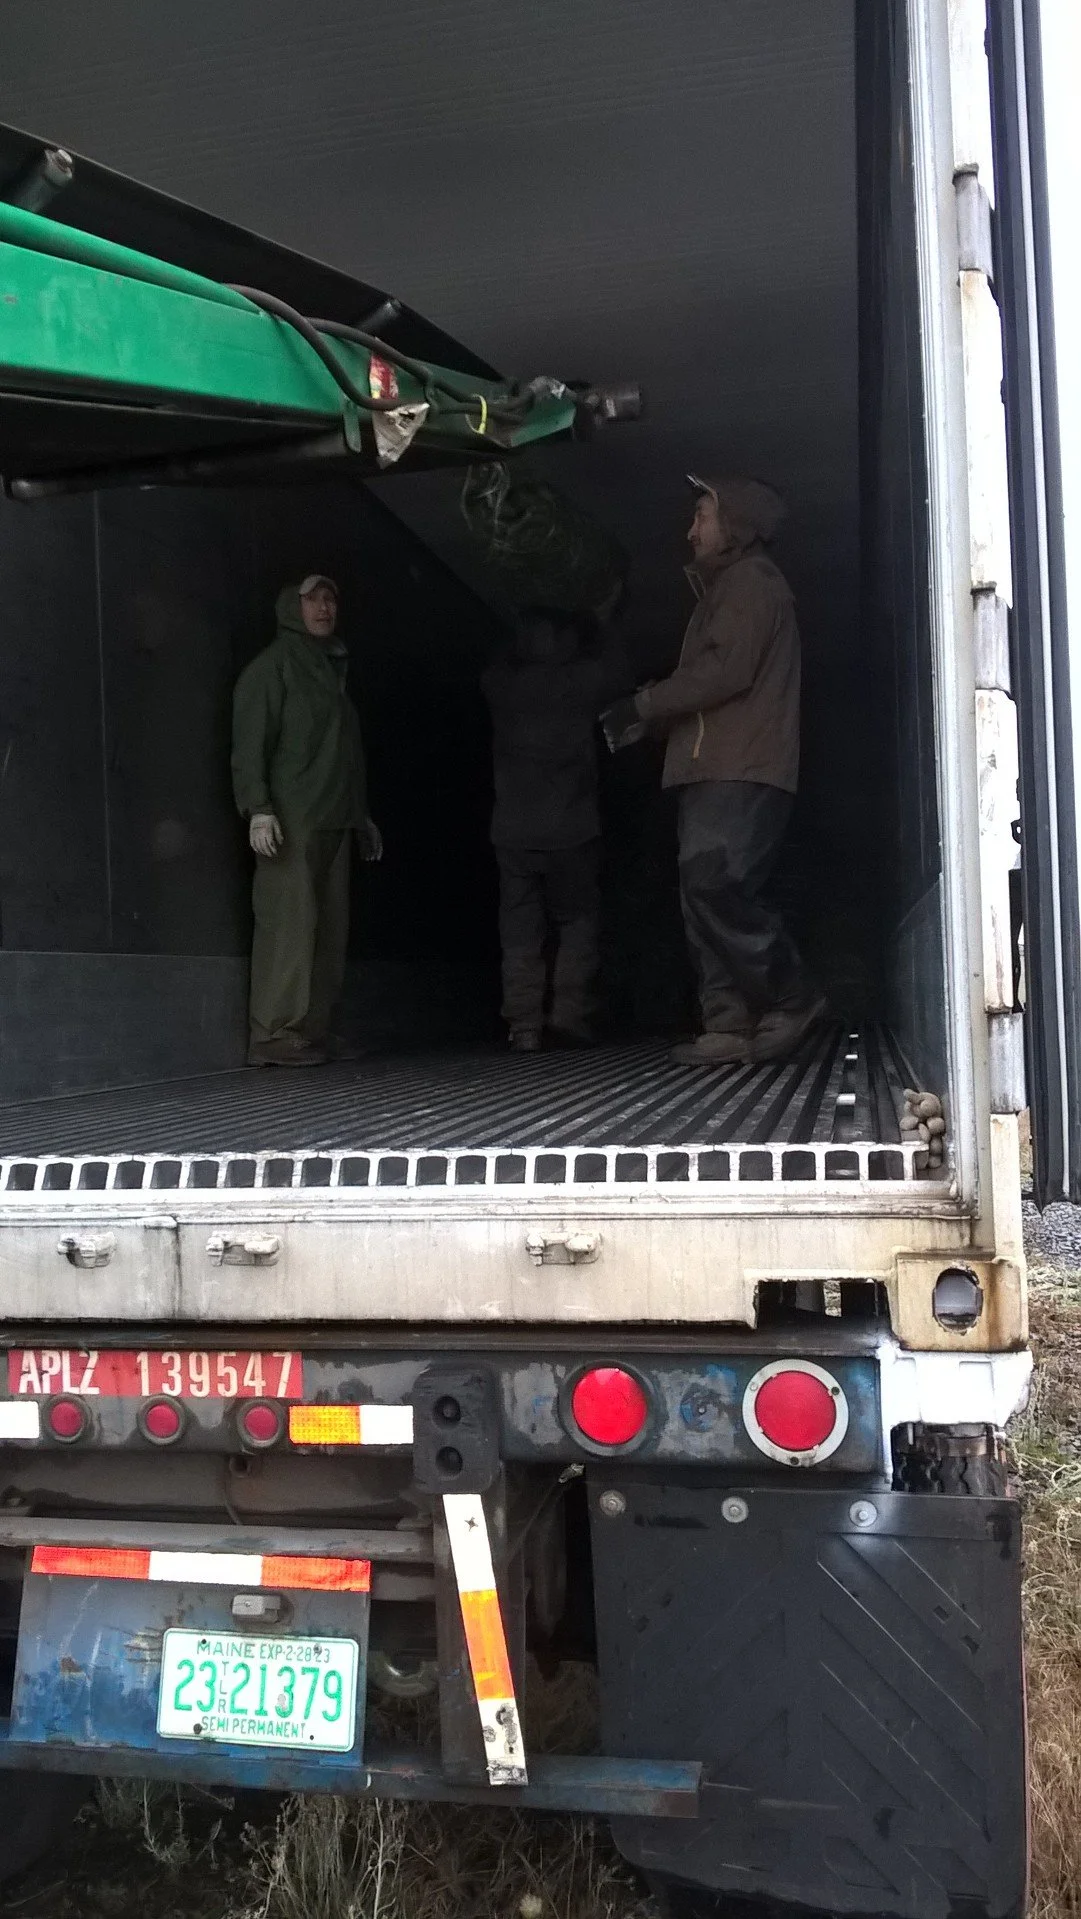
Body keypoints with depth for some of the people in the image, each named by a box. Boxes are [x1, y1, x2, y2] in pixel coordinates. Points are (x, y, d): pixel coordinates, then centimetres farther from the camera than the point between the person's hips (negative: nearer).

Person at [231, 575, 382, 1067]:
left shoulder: (331, 669, 26)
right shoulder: (273, 665, 1)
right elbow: (250, 742, -8)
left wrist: (360, 814, 24)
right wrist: (258, 809, -19)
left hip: (332, 820, 8)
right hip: (290, 819, -8)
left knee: (330, 929, 2)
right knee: (290, 921, -13)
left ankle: (310, 1033, 4)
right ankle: (274, 1036, -12)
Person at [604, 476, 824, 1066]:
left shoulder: (752, 580, -2)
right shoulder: (727, 588, 30)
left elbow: (727, 669, -16)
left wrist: (643, 705, -10)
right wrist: (650, 721, 13)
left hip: (741, 773, -10)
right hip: (714, 771, 10)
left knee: (714, 885, -21)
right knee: (705, 893, 2)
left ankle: (792, 999, -10)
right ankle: (728, 1025, 1)